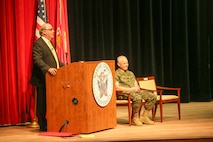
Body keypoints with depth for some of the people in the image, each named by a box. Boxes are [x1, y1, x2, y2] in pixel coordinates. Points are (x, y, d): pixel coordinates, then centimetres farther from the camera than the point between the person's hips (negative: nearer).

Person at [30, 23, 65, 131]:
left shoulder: (50, 43, 20)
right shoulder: (38, 44, -10)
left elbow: (55, 59, 26)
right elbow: (37, 60, -21)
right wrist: (48, 68, -33)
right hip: (43, 79, -9)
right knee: (43, 103, -2)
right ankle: (43, 126, 4)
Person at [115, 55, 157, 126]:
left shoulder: (130, 73, 26)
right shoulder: (116, 74, 1)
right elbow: (116, 88, -11)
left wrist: (137, 88, -3)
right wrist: (130, 89, -17)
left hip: (134, 91, 8)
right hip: (123, 93, -8)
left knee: (152, 96, -12)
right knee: (137, 97, -39)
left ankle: (144, 116, -6)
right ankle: (135, 118, -20)